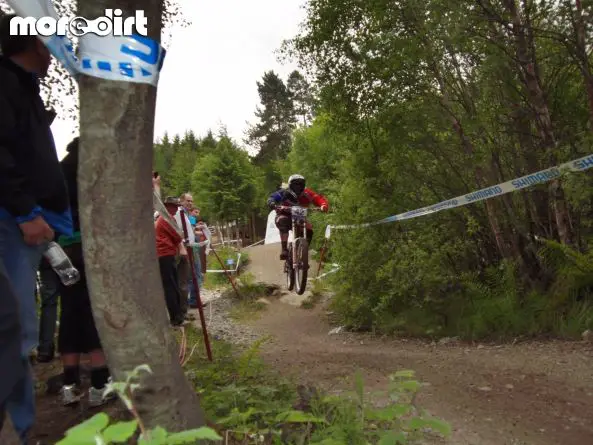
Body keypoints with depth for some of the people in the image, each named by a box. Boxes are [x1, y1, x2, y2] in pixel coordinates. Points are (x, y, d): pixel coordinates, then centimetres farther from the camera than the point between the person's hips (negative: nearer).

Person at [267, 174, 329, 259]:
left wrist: (324, 205, -47)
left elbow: (319, 199, -24)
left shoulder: (307, 194, -16)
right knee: (283, 221, -35)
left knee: (309, 229, -22)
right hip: (285, 216, -2)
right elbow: (272, 198, -28)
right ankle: (284, 249, -35)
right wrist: (272, 204, -52)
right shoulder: (285, 193, -19)